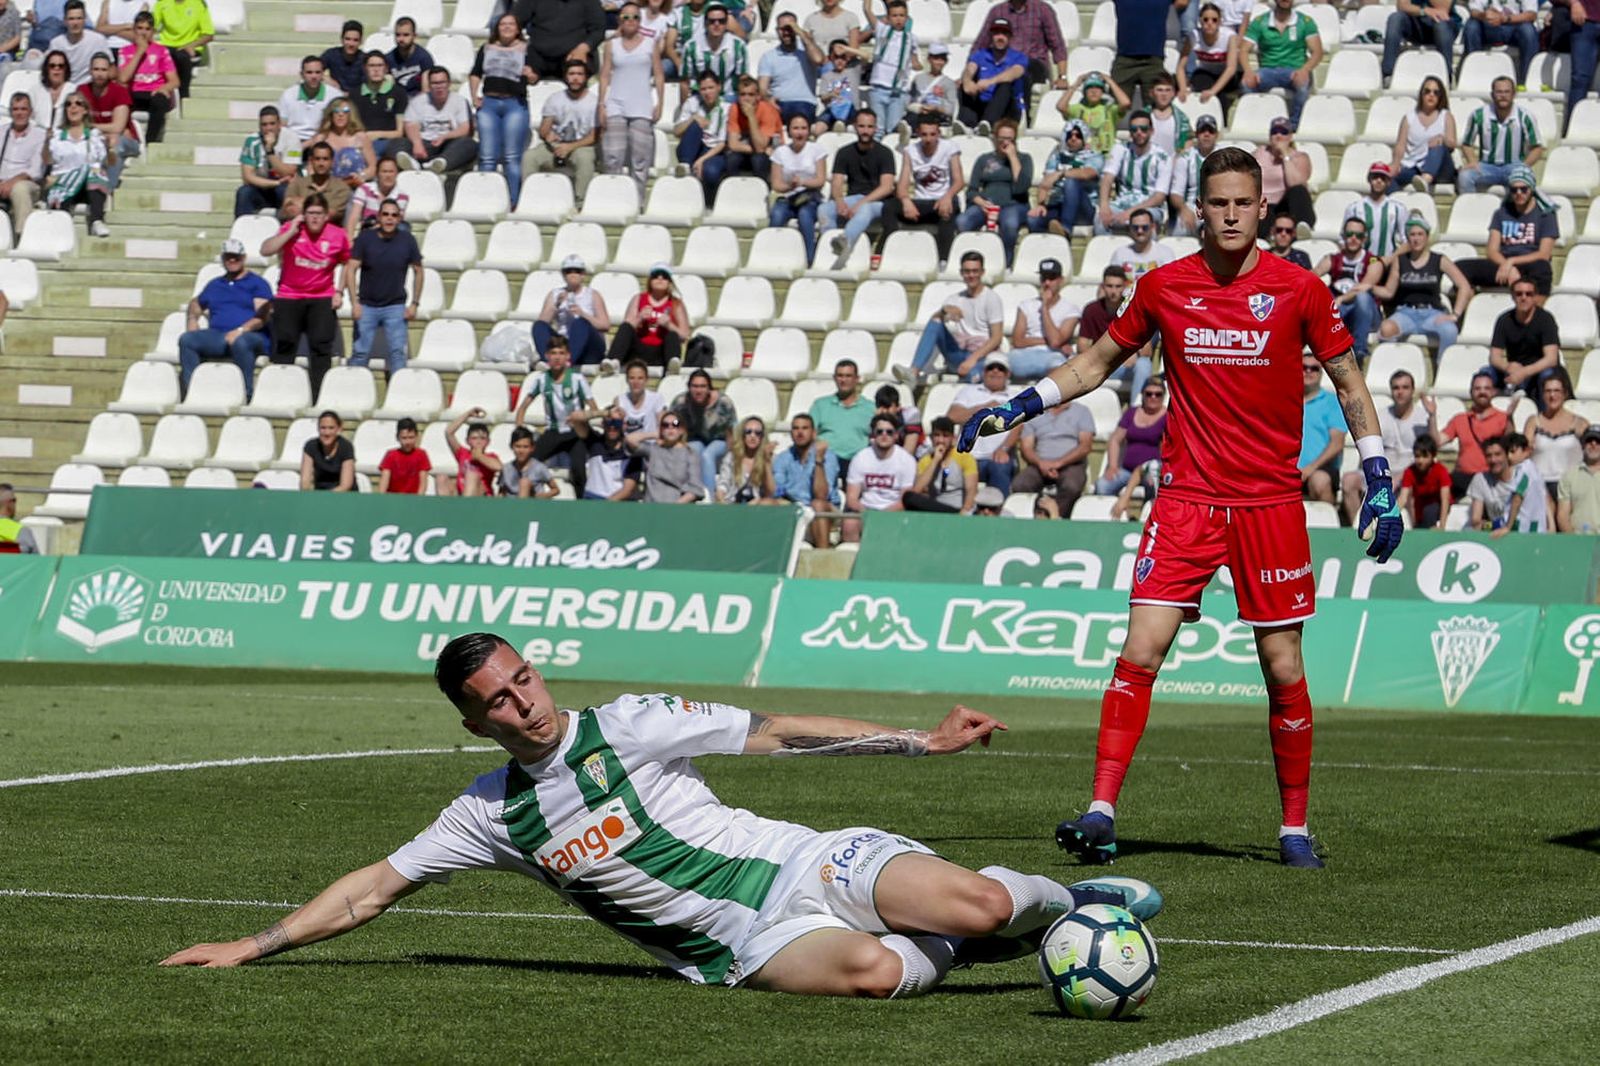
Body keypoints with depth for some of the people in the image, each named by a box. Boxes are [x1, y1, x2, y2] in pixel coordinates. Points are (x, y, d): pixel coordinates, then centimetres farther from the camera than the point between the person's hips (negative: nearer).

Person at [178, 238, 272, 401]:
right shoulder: (214, 285, 28)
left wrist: (240, 330, -19)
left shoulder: (257, 283, 11)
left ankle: (246, 396, -41)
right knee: (186, 339, -23)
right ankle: (189, 393, -29)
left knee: (240, 342, -42)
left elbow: (262, 316, -3)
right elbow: (196, 304, 41)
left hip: (252, 336, -5)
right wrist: (192, 319, 16)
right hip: (217, 336, 5)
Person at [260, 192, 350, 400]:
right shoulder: (291, 229, -5)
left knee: (321, 348, -4)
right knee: (283, 346, 2)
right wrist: (291, 231, -17)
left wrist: (339, 291, 4)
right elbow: (266, 250, -14)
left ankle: (319, 396, -1)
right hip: (289, 297, 0)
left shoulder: (338, 236, -2)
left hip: (322, 299, 0)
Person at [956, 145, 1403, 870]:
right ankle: (1101, 814, -11)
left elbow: (1348, 382, 8)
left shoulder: (1298, 291, -2)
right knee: (1139, 652, -11)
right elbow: (1097, 363, 16)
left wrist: (1378, 481, 2)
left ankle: (1294, 829, 14)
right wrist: (1016, 408, 6)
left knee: (1284, 670, 1)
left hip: (1271, 503, -1)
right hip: (1185, 497, 1)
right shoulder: (1164, 287, 3)